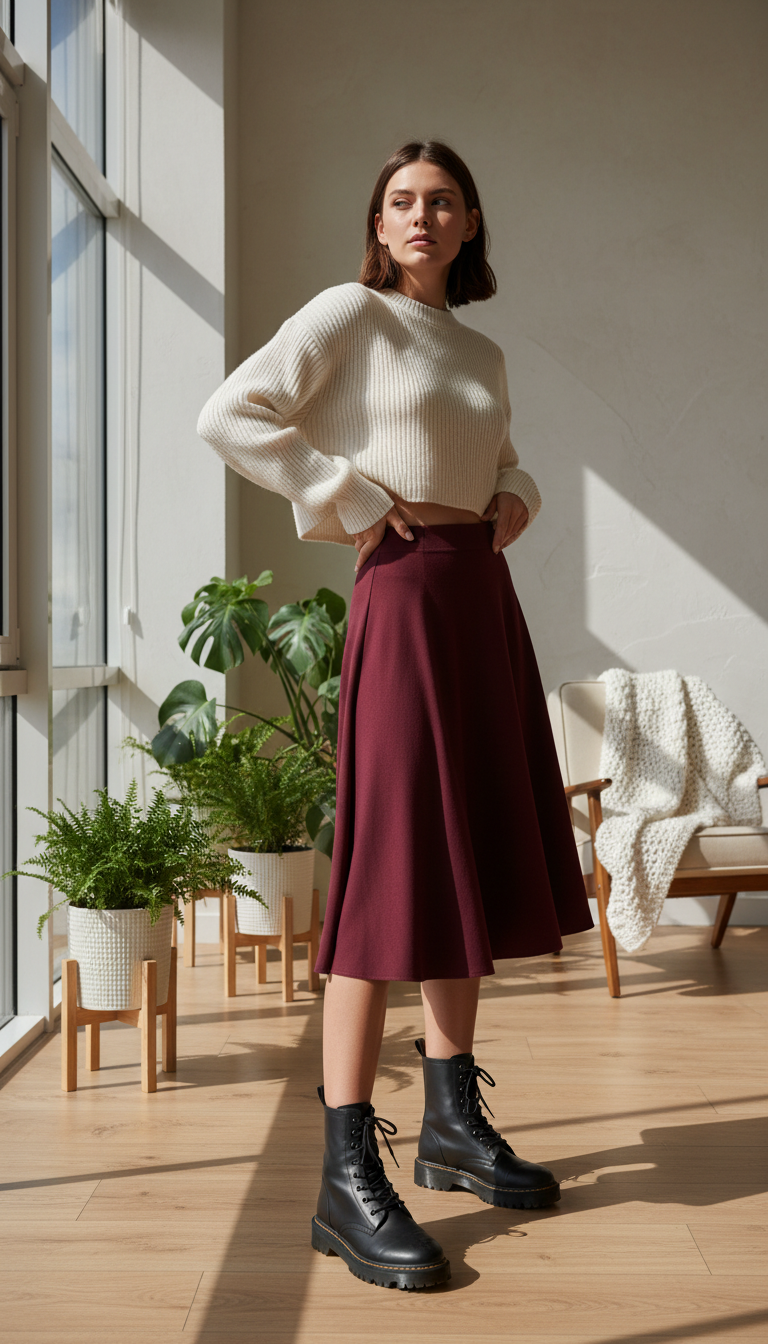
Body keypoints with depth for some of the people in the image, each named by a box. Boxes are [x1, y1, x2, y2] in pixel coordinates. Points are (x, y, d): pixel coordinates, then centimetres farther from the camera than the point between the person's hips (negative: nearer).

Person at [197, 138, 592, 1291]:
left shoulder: (482, 353, 19)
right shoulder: (350, 312, -1)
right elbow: (230, 415, -11)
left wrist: (515, 499, 11)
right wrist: (352, 503, -12)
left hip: (486, 599, 8)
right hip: (406, 591, -8)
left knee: (477, 856, 9)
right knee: (392, 863, -12)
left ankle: (453, 1122, 22)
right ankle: (347, 1179, -7)